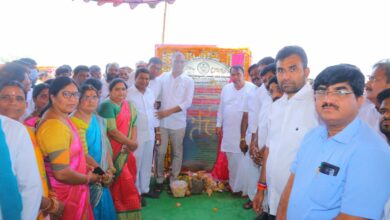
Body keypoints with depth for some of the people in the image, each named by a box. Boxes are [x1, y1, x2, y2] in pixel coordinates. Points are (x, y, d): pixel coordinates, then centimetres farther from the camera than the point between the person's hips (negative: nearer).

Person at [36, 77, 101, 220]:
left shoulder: (62, 118, 5)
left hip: (73, 190, 9)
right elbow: (62, 173, -28)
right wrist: (89, 178, -12)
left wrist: (85, 167, 8)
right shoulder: (54, 126, -25)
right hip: (66, 194, -9)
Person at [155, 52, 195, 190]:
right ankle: (159, 179, 21)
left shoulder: (188, 81, 0)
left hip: (178, 123, 0)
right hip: (162, 122, 1)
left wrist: (169, 111, -14)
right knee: (160, 152, 5)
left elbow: (187, 103, -8)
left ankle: (173, 180, 22)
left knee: (177, 153, 8)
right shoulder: (163, 77, 4)